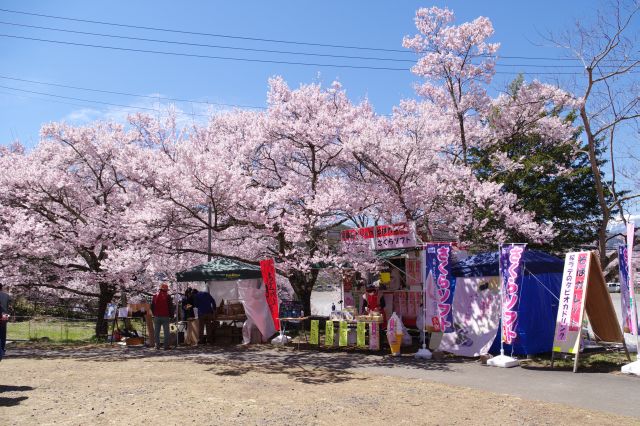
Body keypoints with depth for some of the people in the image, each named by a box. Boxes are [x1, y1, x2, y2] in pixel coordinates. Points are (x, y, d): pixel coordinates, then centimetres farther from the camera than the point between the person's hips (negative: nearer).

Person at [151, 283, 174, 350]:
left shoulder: (155, 296, 7)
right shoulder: (167, 296, -4)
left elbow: (152, 306, 11)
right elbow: (171, 307, -4)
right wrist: (171, 315, 3)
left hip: (157, 316, 3)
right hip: (165, 316, -3)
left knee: (156, 332, 10)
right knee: (166, 331, 1)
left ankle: (157, 345, 8)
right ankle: (166, 346, -1)